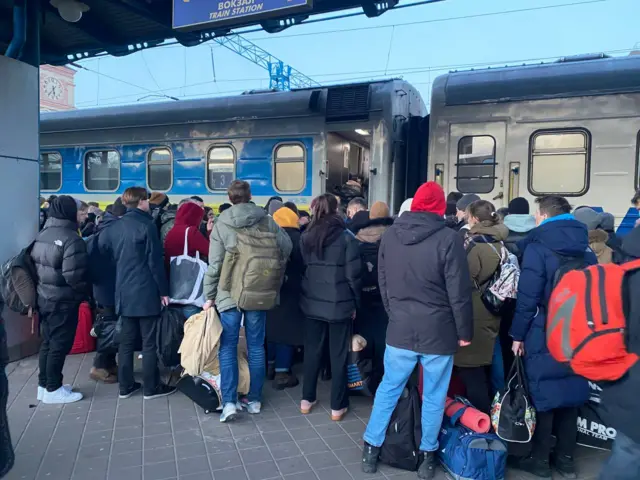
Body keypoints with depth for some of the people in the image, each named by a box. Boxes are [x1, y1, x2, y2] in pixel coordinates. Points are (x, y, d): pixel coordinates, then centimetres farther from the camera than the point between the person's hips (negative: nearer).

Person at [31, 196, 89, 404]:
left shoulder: (41, 235, 8)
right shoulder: (71, 239, -19)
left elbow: (34, 264, 11)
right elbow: (74, 275, -24)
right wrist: (85, 292, -8)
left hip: (44, 298, 9)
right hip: (63, 301, -8)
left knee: (48, 342, 18)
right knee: (60, 344, 2)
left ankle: (44, 385, 28)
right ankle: (53, 389, 12)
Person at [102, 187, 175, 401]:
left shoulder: (113, 228, 10)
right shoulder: (146, 225, -11)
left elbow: (112, 259, 14)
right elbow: (155, 262, -13)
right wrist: (164, 290, -7)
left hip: (124, 292, 7)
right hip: (146, 293, -7)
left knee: (126, 340, 13)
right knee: (150, 342, 1)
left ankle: (125, 386, 19)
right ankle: (152, 387, 8)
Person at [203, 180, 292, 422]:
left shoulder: (221, 224, -5)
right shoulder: (266, 220, -1)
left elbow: (214, 264, -6)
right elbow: (286, 247, 2)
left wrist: (209, 296, 2)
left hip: (229, 294, -1)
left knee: (228, 348, 5)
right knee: (256, 347, 10)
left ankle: (229, 402, -1)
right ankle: (255, 400, 19)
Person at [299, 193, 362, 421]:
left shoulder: (306, 237, 1)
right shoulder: (346, 237, -9)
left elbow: (302, 268, 7)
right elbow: (353, 275, -9)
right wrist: (356, 303, 1)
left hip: (312, 302, 3)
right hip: (340, 303, -3)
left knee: (312, 351, 15)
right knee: (339, 354, 7)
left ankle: (307, 399, 25)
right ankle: (337, 406, 16)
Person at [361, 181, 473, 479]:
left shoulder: (390, 235, 0)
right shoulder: (449, 239, -14)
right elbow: (459, 293, -12)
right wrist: (465, 331, 0)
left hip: (399, 329, 3)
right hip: (439, 332, -3)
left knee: (389, 388, 17)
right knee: (433, 396, 13)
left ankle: (371, 449, 27)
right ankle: (428, 455, 28)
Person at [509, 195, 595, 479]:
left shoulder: (537, 248, -12)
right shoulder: (586, 250, 8)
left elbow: (527, 296, -16)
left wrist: (518, 334, -8)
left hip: (543, 334, -6)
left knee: (541, 393, 4)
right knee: (571, 391, 14)